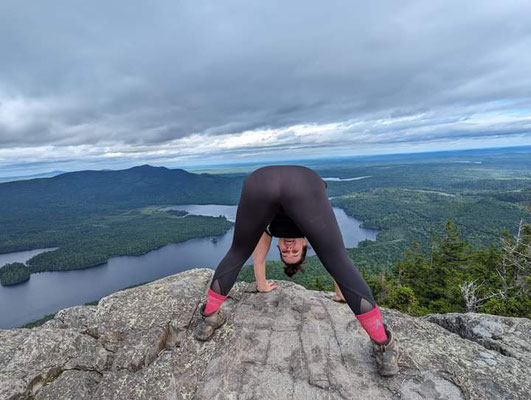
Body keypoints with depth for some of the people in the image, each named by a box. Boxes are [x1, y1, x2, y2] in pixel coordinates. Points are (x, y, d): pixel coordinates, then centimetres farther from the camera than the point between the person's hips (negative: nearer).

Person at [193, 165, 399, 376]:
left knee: (236, 254, 25)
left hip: (258, 182, 2)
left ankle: (207, 319, 33)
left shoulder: (272, 227, 47)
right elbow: (335, 257, 53)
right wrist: (341, 292, 66)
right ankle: (384, 346, 17)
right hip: (305, 183, -1)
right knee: (340, 261, 11)